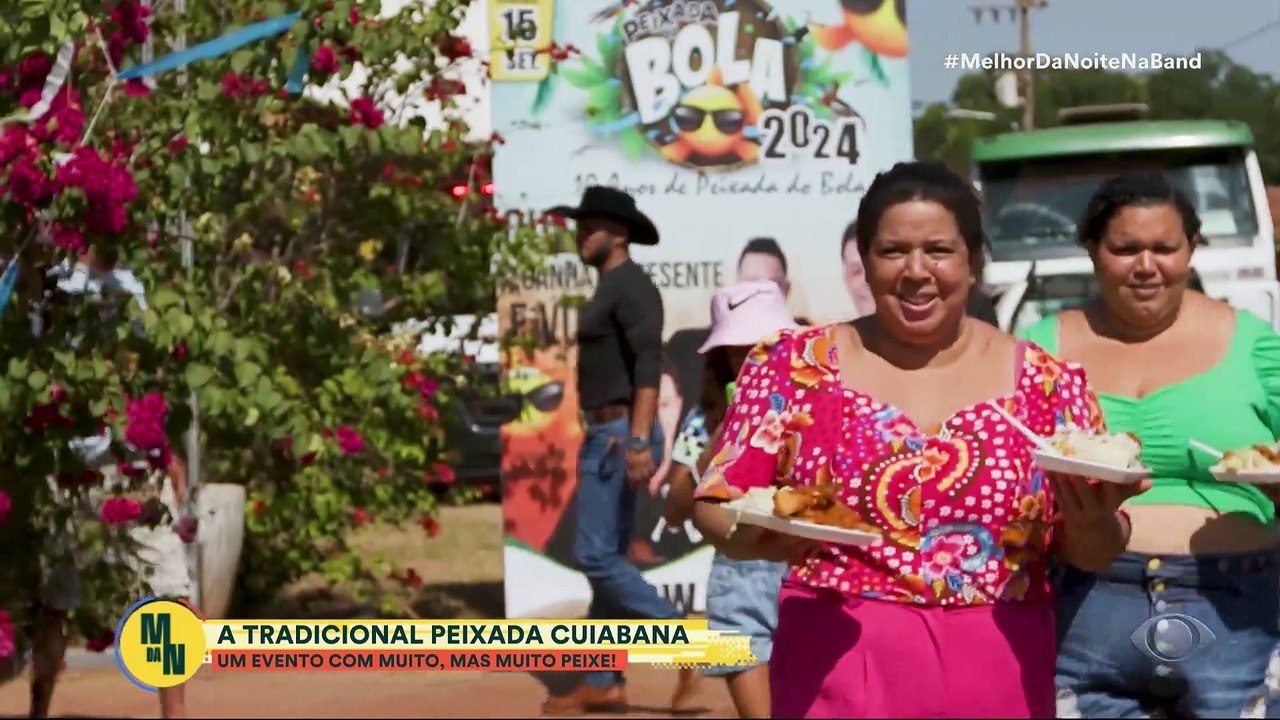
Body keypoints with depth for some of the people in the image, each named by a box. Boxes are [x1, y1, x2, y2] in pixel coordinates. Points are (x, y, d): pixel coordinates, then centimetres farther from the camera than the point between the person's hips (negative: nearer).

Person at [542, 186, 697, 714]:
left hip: (619, 436, -10)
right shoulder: (611, 291, 19)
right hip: (605, 435, 10)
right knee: (606, 557, 9)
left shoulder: (632, 286, -13)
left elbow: (649, 365, -24)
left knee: (596, 555, -12)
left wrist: (639, 440, -31)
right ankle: (602, 685, 11)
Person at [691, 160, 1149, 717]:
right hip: (839, 675, -1)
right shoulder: (794, 365, 1)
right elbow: (717, 504, 1)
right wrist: (759, 536, -21)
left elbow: (1094, 553, 6)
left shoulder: (1046, 382, 3)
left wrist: (1093, 518, -16)